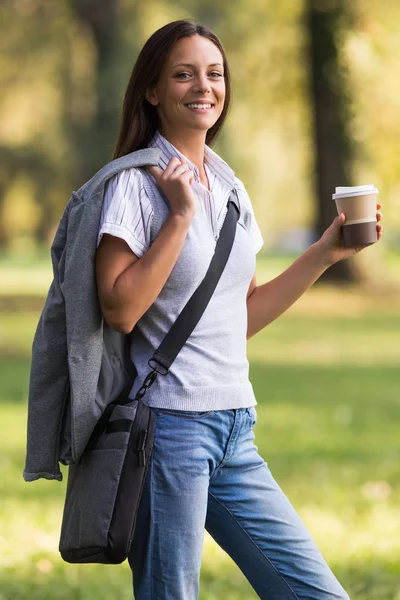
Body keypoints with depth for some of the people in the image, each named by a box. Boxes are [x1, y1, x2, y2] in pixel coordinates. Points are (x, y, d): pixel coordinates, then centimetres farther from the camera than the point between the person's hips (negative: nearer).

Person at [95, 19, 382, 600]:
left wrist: (325, 253, 15)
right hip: (168, 426, -7)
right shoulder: (137, 184, -6)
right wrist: (181, 214, -14)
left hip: (235, 431, 7)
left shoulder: (230, 188, 15)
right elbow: (120, 309, -16)